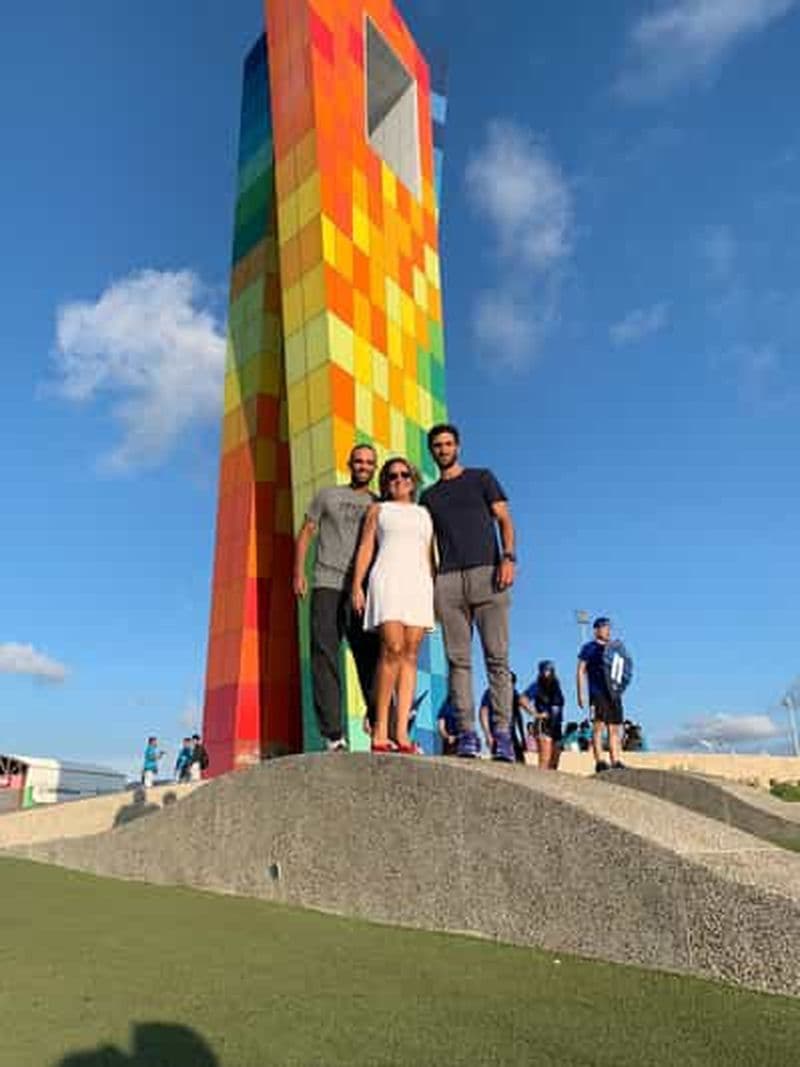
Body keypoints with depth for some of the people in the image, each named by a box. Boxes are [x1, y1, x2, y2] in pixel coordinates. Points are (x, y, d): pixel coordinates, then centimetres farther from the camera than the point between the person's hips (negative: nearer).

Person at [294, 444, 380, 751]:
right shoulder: (328, 495, 16)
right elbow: (306, 533, 13)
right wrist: (298, 572, 0)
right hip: (327, 585, -1)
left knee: (371, 658, -2)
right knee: (325, 657, -8)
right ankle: (333, 735, -7)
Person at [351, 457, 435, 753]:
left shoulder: (424, 514, 25)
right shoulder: (378, 510, 18)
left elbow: (430, 556, 21)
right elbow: (365, 548, 8)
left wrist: (435, 593, 10)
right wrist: (357, 585, -5)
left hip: (419, 584, 3)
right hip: (388, 579, -3)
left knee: (410, 655, -6)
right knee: (392, 649, -19)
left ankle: (402, 734, -9)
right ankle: (380, 731, -15)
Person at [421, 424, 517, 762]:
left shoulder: (482, 478, 17)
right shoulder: (428, 496, 23)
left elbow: (504, 520, 9)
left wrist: (507, 557, -9)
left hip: (487, 573, -2)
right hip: (448, 581, 2)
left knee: (497, 657, -7)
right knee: (458, 660, -3)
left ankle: (502, 733, -6)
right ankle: (467, 733, -1)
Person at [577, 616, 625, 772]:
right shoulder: (589, 648, 3)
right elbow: (581, 671, -1)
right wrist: (580, 694, -9)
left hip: (614, 693, 6)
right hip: (598, 692, -6)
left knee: (614, 728, 4)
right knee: (599, 725, -12)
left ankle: (616, 761, 5)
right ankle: (599, 762, -13)